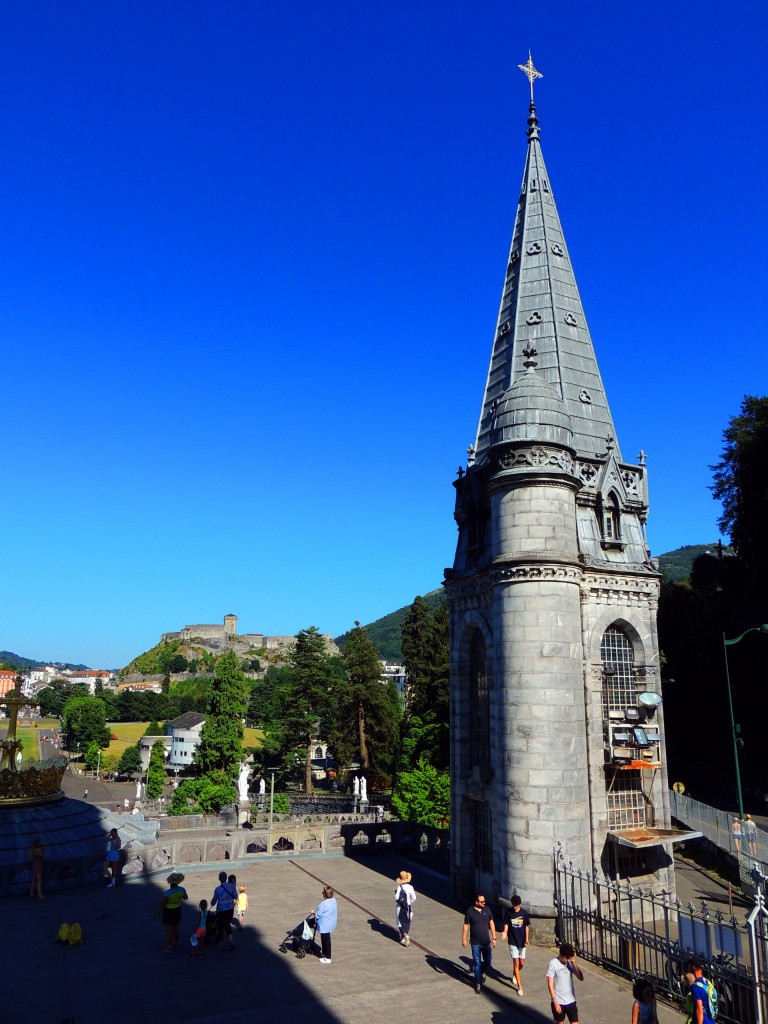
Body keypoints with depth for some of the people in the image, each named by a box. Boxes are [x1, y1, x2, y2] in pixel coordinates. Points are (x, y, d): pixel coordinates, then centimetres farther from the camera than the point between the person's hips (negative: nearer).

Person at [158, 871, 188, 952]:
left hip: (169, 911, -6)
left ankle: (169, 947, 18)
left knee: (169, 930, 9)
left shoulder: (167, 893, -30)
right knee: (176, 927, 21)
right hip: (178, 910, 6)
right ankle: (175, 943, 36)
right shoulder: (182, 890, -14)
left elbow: (162, 904, -19)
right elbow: (185, 897, 6)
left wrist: (158, 913, -4)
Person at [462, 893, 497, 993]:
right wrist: (464, 939, -7)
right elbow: (466, 926, -6)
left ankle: (483, 973, 43)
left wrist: (494, 937, 3)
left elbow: (491, 923, 4)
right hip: (475, 943, -3)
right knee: (477, 963, 4)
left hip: (486, 942, 3)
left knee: (488, 961, 12)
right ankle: (478, 983, 19)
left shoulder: (487, 909, -4)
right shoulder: (470, 911, -13)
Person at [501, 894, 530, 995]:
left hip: (522, 941, 2)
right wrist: (505, 932, -23)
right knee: (516, 963, -4)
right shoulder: (508, 912, -10)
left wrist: (527, 939, -8)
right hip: (512, 941, -2)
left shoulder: (524, 913, -8)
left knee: (522, 963, 11)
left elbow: (527, 926, 0)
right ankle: (519, 986, 6)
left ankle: (515, 974, 43)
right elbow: (506, 924, -3)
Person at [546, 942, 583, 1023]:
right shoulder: (553, 964, -16)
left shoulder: (570, 962, -1)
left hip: (571, 1000, 4)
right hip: (558, 1001, -4)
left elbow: (581, 978, -6)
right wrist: (555, 1002, -16)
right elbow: (550, 984, -14)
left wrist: (574, 963, -17)